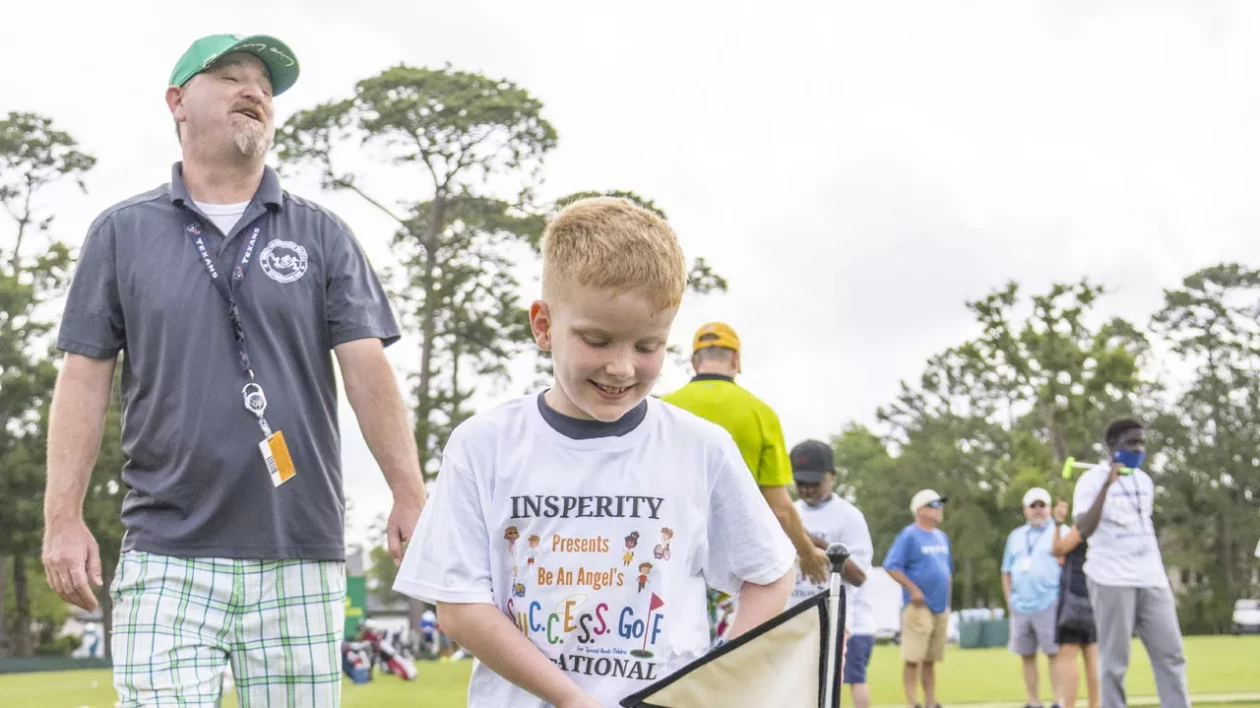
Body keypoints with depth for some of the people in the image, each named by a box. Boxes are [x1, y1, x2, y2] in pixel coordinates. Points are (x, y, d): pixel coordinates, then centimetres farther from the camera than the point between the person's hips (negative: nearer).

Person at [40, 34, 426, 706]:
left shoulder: (322, 235, 9)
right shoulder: (122, 233, 9)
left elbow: (366, 368, 2)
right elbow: (85, 377, 6)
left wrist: (409, 495, -8)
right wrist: (63, 518, -2)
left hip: (300, 555, 1)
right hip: (165, 556, 0)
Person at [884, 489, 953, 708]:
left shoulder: (942, 537, 16)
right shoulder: (909, 536, -8)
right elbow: (891, 566, -14)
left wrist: (948, 600, 16)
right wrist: (913, 589, -17)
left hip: (940, 608, 7)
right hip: (919, 607, -7)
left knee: (930, 660, 11)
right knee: (913, 658, -8)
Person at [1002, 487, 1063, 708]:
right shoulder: (1015, 536, 18)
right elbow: (1006, 572, 20)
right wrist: (1010, 599, 9)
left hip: (1048, 604, -5)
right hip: (1020, 606, 5)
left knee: (1054, 654, -8)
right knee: (1027, 656, 7)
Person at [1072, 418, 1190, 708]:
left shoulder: (1144, 481, 15)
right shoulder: (1092, 480, -4)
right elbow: (1084, 530, -18)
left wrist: (1167, 581, 18)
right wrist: (1108, 483, -22)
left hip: (1152, 580, 6)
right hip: (1111, 581, -6)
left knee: (1171, 655, 0)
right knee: (1114, 661, -4)